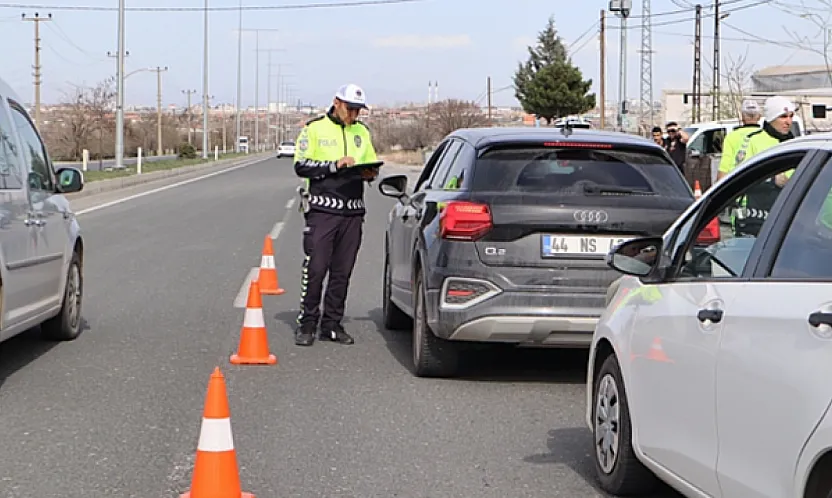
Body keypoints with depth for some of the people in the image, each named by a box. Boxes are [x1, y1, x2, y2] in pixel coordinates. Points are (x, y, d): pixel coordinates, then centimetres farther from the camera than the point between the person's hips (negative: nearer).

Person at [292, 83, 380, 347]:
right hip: (322, 209, -5)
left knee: (342, 272, 6)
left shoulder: (362, 132, 16)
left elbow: (372, 164, 23)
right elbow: (301, 166, -7)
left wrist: (369, 173, -1)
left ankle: (332, 325, 13)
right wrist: (335, 165, -16)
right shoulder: (314, 129, 1)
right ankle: (307, 324, 2)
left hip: (353, 211, 5)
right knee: (315, 268, -7)